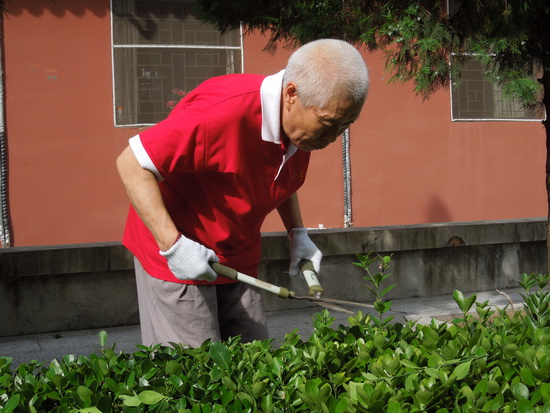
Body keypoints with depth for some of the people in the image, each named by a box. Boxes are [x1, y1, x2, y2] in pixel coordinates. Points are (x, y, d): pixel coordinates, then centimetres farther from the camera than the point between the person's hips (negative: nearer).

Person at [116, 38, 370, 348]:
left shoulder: (304, 126, -4)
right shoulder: (225, 110, -29)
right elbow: (132, 163, -25)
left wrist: (298, 234, 4)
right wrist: (172, 245, -29)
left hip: (239, 260, 7)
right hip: (180, 261, -7)